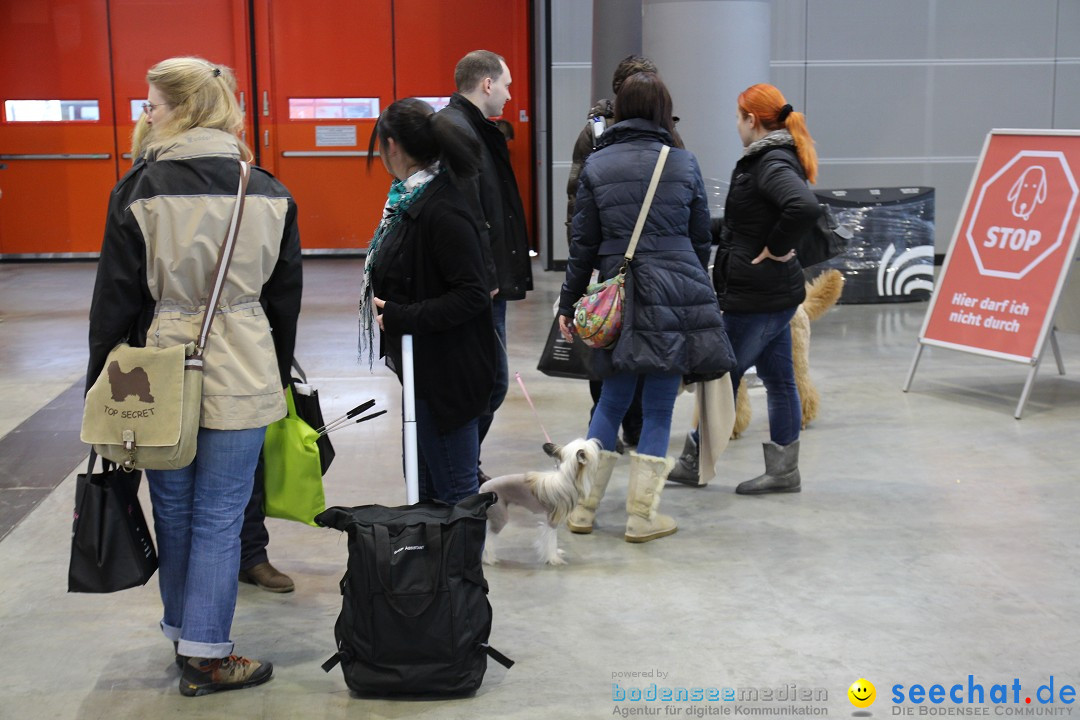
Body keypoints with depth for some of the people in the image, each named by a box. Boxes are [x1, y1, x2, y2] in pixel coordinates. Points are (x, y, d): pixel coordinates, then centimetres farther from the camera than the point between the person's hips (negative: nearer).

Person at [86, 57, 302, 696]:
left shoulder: (139, 190, -8)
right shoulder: (269, 192, 1)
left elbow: (116, 296, -5)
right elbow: (285, 295, 7)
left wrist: (102, 382, 5)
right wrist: (279, 376, 18)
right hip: (241, 379, 1)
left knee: (174, 513, 15)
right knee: (220, 518, 6)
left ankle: (184, 634, 31)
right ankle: (206, 657, 12)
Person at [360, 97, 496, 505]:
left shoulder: (441, 211, -21)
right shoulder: (411, 199, 10)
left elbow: (472, 295, -24)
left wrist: (400, 317, -22)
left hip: (447, 374, -10)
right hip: (423, 368, 10)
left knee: (454, 492, -1)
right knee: (426, 487, 18)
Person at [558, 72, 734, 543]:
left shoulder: (596, 165, 3)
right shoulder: (684, 164, 2)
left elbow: (583, 243, 3)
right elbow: (701, 239, 8)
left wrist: (569, 302, 11)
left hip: (620, 296, 2)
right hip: (677, 293, -2)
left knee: (612, 399, 15)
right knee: (658, 408, 4)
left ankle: (583, 507, 17)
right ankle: (641, 516, 9)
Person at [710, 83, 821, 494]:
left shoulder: (771, 163, -18)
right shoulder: (775, 158, 13)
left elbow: (805, 208, -36)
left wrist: (776, 249, -23)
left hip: (756, 297, -10)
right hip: (775, 293, 10)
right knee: (778, 380, 12)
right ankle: (783, 471, 19)